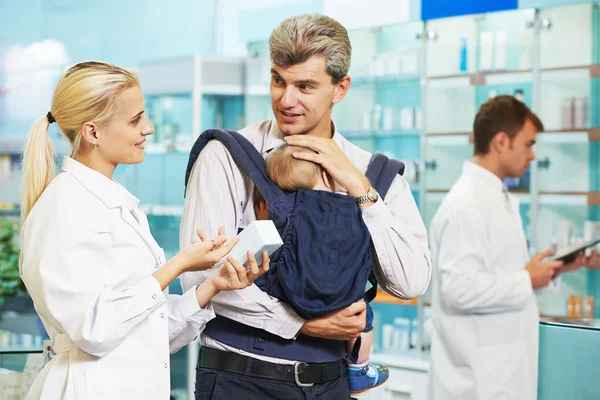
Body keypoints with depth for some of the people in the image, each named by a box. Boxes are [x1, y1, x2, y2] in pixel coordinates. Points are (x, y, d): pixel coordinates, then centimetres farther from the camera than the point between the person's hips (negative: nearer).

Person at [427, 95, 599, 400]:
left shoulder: (498, 198, 14)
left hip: (502, 365, 10)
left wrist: (551, 269, 7)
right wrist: (528, 280, -16)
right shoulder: (465, 205, -18)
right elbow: (460, 288, -26)